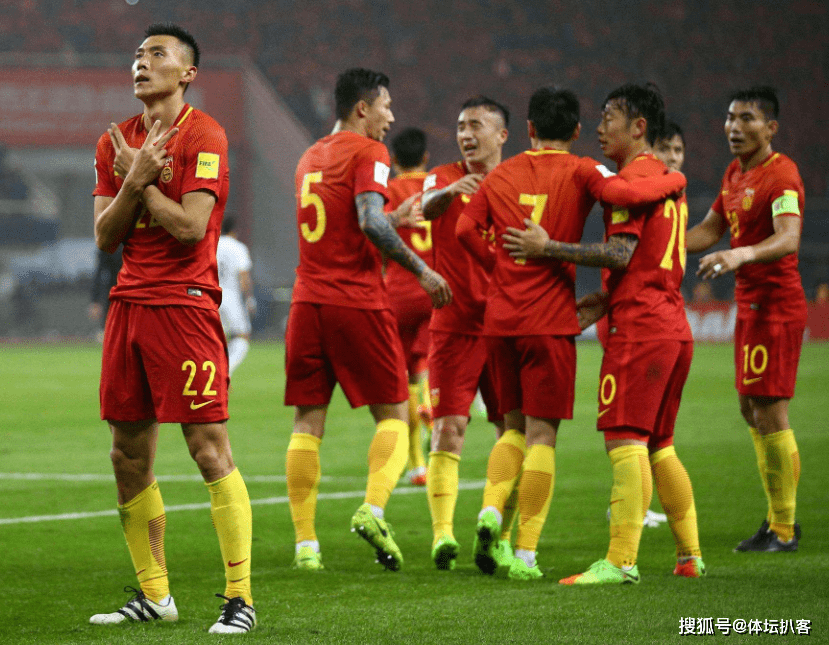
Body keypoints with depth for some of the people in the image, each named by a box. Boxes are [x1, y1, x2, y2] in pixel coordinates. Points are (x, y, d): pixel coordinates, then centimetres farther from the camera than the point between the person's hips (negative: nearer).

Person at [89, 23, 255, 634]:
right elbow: (105, 236, 9)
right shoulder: (116, 142, 13)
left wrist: (138, 177, -7)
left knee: (210, 448, -9)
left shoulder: (203, 136, -8)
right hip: (129, 303, 7)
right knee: (129, 456, 10)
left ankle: (240, 598, -6)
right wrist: (135, 179, -7)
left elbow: (190, 226, -17)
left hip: (184, 303, -7)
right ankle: (153, 595, 21)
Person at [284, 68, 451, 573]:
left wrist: (393, 220, 28)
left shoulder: (311, 157, 18)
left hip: (308, 300, 6)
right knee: (393, 413, 4)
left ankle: (305, 543, 1)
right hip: (357, 300, -6)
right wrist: (421, 269, -11)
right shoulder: (367, 152, -5)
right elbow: (370, 223, -19)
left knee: (308, 421, 5)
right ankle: (373, 509, -18)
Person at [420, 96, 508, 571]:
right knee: (448, 428, -11)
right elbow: (428, 208, -19)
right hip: (454, 325, -1)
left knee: (515, 431, 1)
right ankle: (443, 533, -14)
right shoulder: (445, 179, 5)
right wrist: (448, 192, -40)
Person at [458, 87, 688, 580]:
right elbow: (624, 193, -21)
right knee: (542, 434, -1)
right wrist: (674, 181, -4)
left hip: (500, 317, 4)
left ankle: (492, 509, -5)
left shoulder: (502, 174, 10)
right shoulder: (579, 172, -3)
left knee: (516, 425, 19)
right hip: (550, 321, -4)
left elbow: (467, 228, 5)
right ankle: (526, 554, -5)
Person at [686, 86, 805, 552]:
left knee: (770, 413, -8)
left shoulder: (781, 175, -17)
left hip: (776, 306, -10)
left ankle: (783, 530, -1)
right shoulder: (736, 173, 13)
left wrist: (741, 255, -48)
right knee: (752, 410, 15)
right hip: (750, 305, 10)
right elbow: (711, 230, 21)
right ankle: (780, 518, 25)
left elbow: (788, 239, -31)